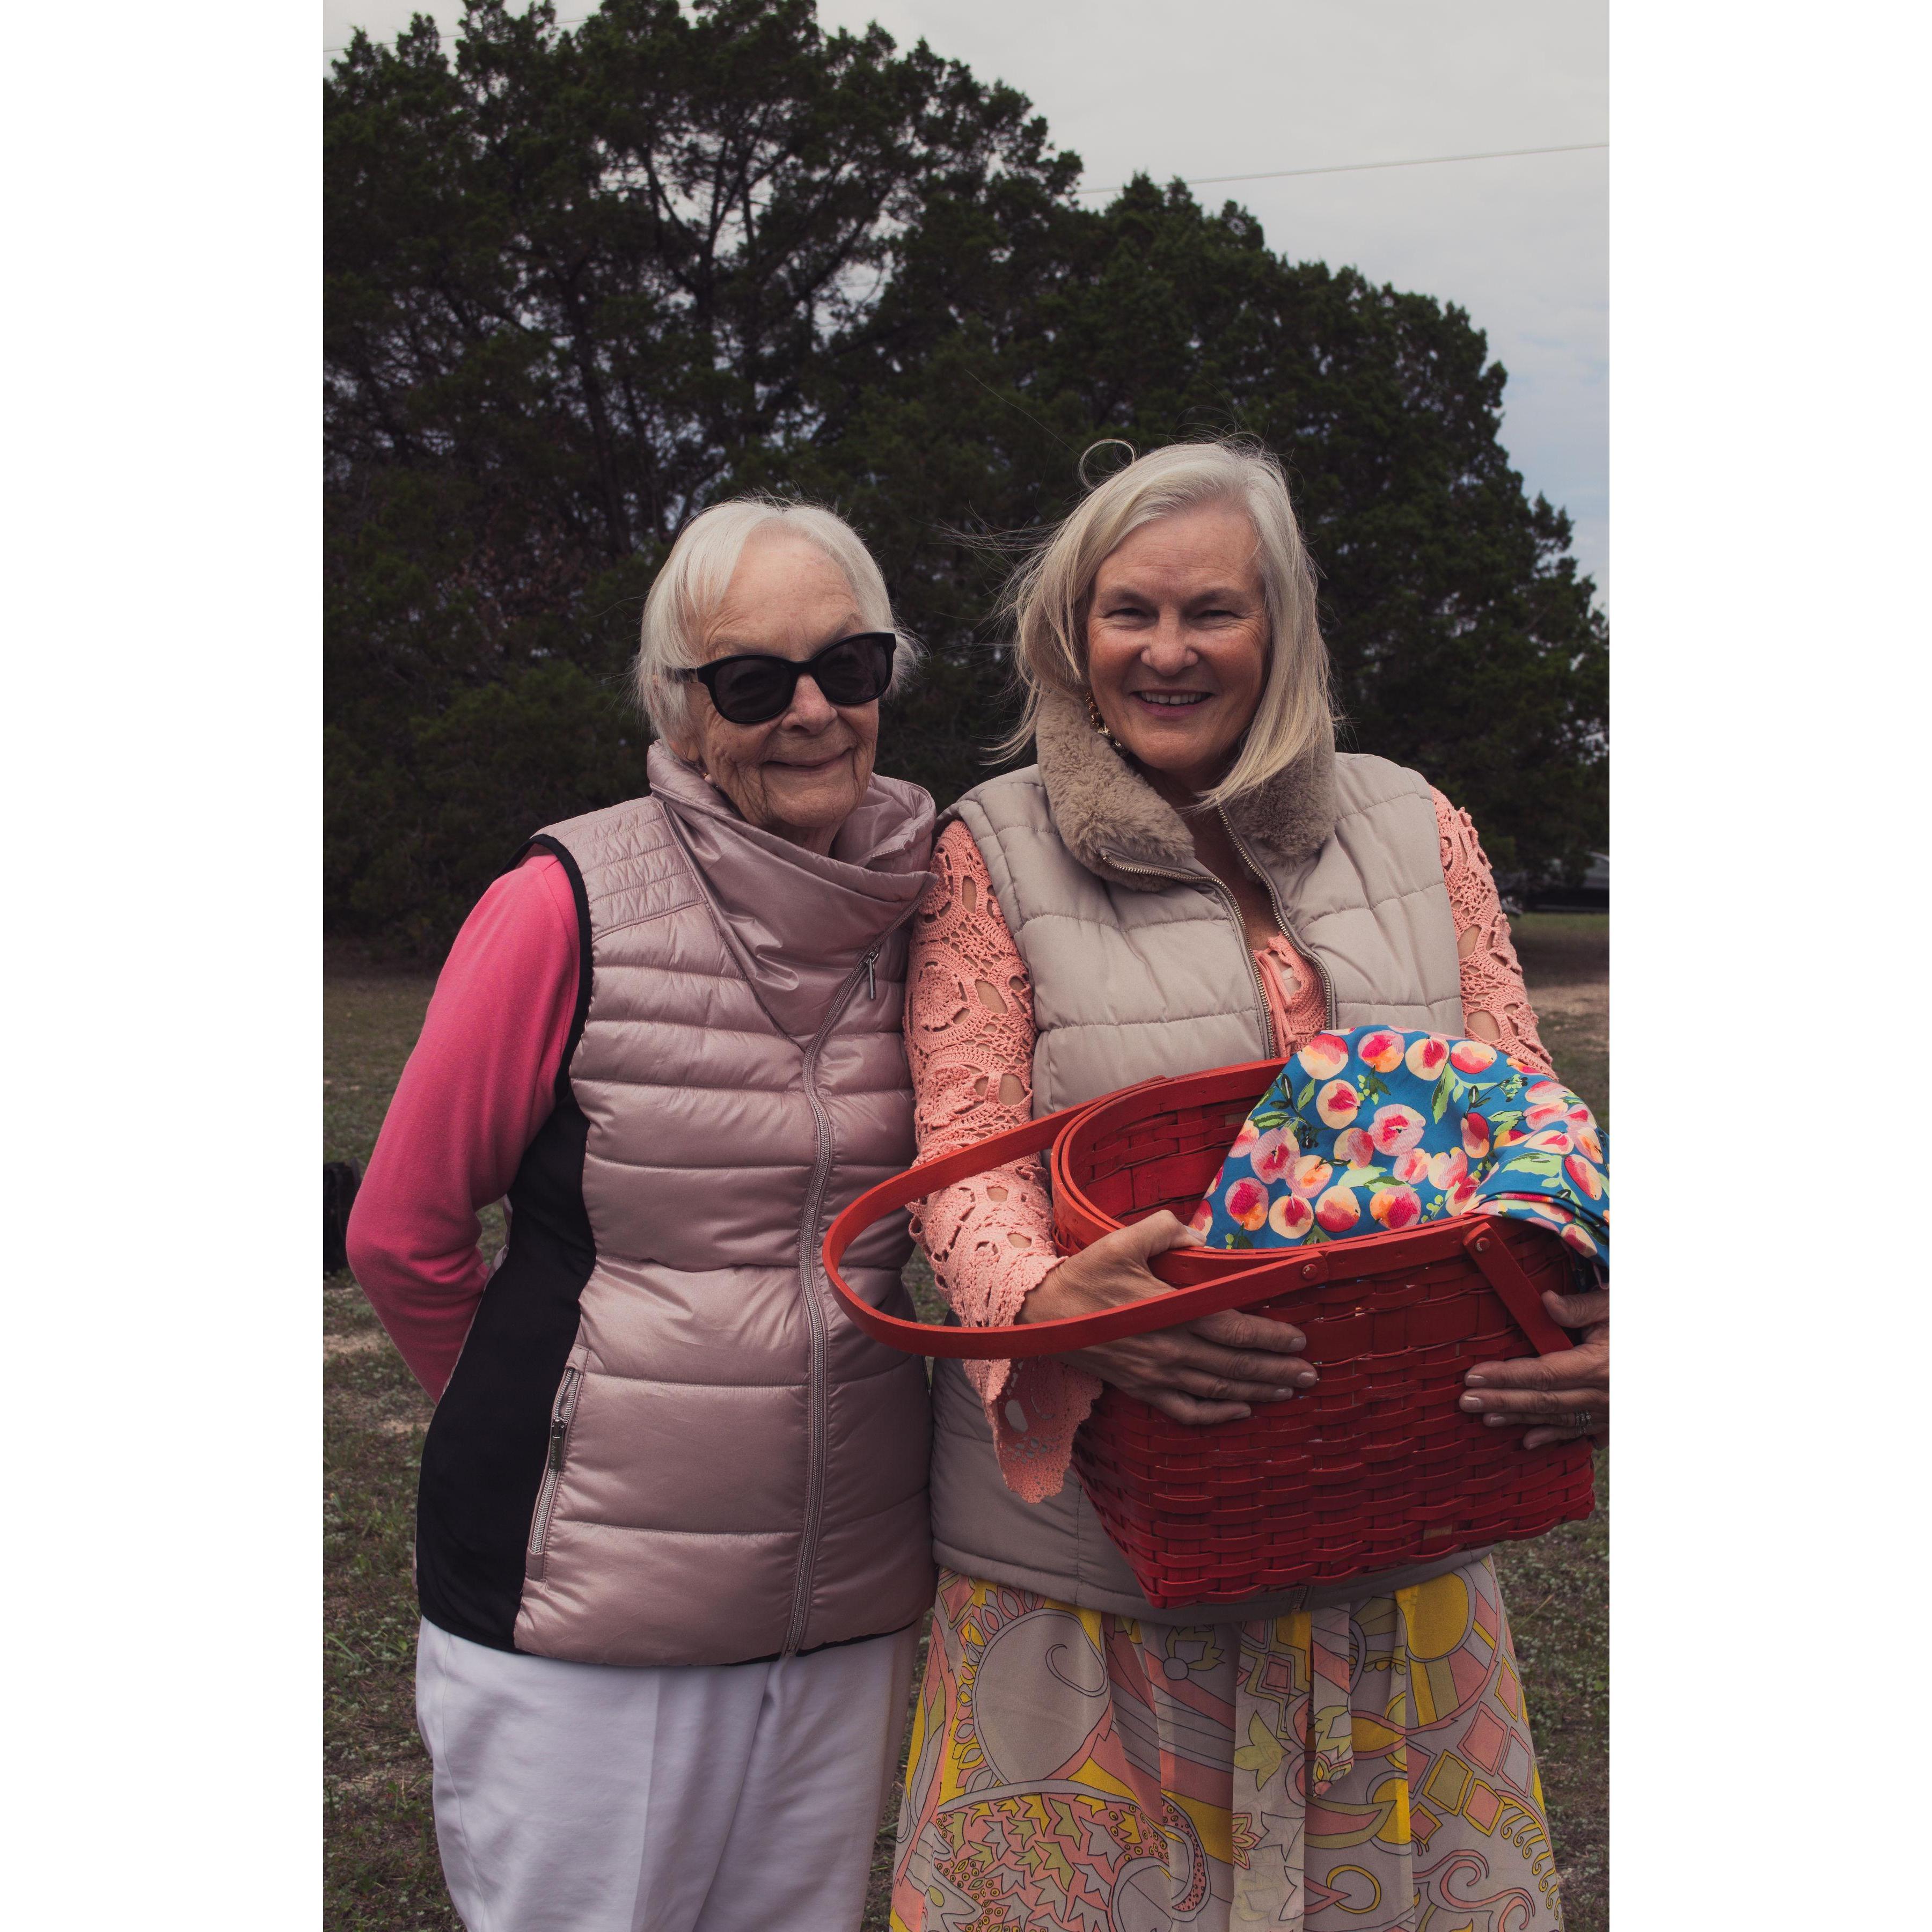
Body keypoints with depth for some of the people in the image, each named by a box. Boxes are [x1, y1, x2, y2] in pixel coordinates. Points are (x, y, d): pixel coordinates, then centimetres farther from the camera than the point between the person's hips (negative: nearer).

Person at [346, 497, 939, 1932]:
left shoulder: (932, 909, 1)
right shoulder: (571, 907, -11)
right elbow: (404, 1235, -3)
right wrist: (549, 1418, 8)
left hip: (854, 1600, 4)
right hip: (587, 1600, -4)